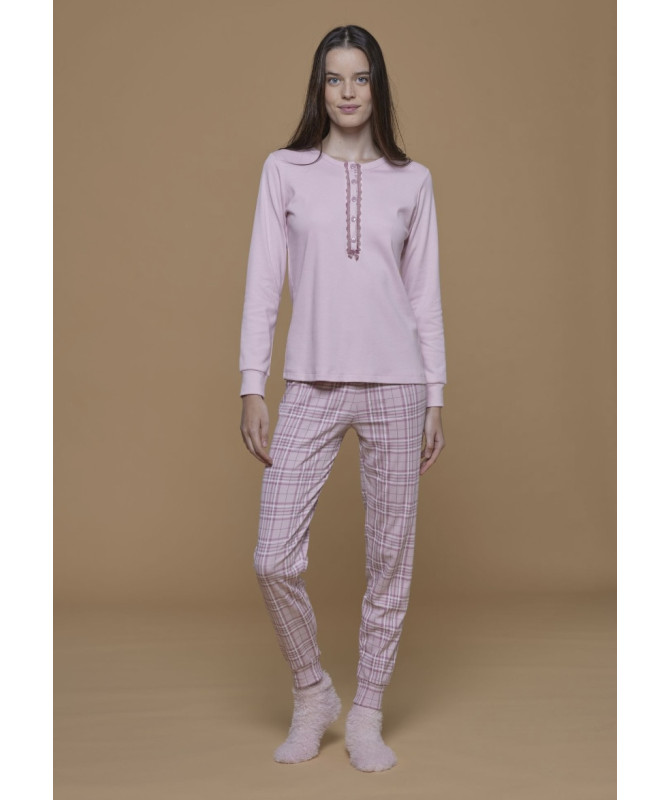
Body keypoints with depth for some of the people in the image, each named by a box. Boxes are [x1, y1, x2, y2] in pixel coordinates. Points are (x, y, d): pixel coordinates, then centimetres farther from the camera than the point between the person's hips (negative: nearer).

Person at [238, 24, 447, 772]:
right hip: (311, 387, 0)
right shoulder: (284, 170, 6)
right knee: (274, 560, -5)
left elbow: (425, 293, 9)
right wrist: (252, 387, -3)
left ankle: (366, 715, 24)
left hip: (395, 386, 1)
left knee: (389, 558, 6)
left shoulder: (411, 180, 8)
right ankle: (311, 693, 23)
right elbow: (263, 283, 3)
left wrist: (435, 397, 5)